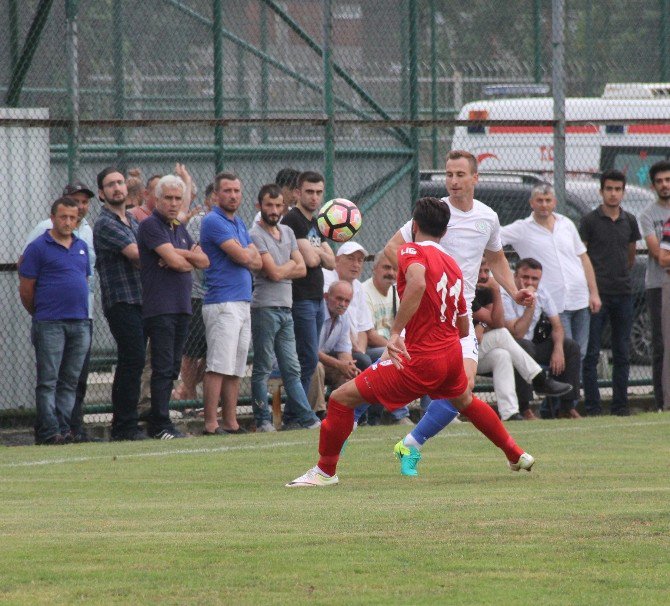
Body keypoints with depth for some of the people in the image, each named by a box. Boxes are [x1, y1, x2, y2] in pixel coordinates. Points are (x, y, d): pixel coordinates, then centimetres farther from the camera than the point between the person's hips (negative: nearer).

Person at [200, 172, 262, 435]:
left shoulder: (240, 224, 20)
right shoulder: (213, 222, -8)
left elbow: (257, 262, 14)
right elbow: (243, 257, -15)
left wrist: (245, 254, -6)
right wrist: (248, 252, 7)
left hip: (243, 304, 9)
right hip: (221, 303, -9)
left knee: (235, 370, 8)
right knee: (218, 367, -12)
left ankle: (231, 423, 10)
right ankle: (211, 425, -14)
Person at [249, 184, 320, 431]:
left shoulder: (287, 232, 16)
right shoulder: (256, 235, -8)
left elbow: (301, 269, 10)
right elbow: (275, 273, -15)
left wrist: (282, 270, -6)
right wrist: (291, 264, 4)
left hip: (285, 308, 7)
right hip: (265, 307, -7)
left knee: (291, 369, 7)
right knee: (263, 369, -2)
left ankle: (306, 418, 6)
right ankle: (263, 421, 2)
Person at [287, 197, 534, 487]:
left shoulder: (412, 251, -8)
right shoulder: (453, 265, 13)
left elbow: (417, 283, -33)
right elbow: (464, 327, 20)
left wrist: (395, 332, -34)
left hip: (421, 361, -8)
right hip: (452, 355, 8)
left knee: (342, 398, -1)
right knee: (466, 401, 39)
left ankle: (325, 471, 4)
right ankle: (516, 455, 52)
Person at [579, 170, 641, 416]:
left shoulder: (629, 221, 10)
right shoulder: (590, 221, -2)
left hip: (623, 294, 4)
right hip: (597, 294, -4)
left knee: (622, 354, 7)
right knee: (591, 352, -4)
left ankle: (620, 404, 13)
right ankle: (592, 405, -1)